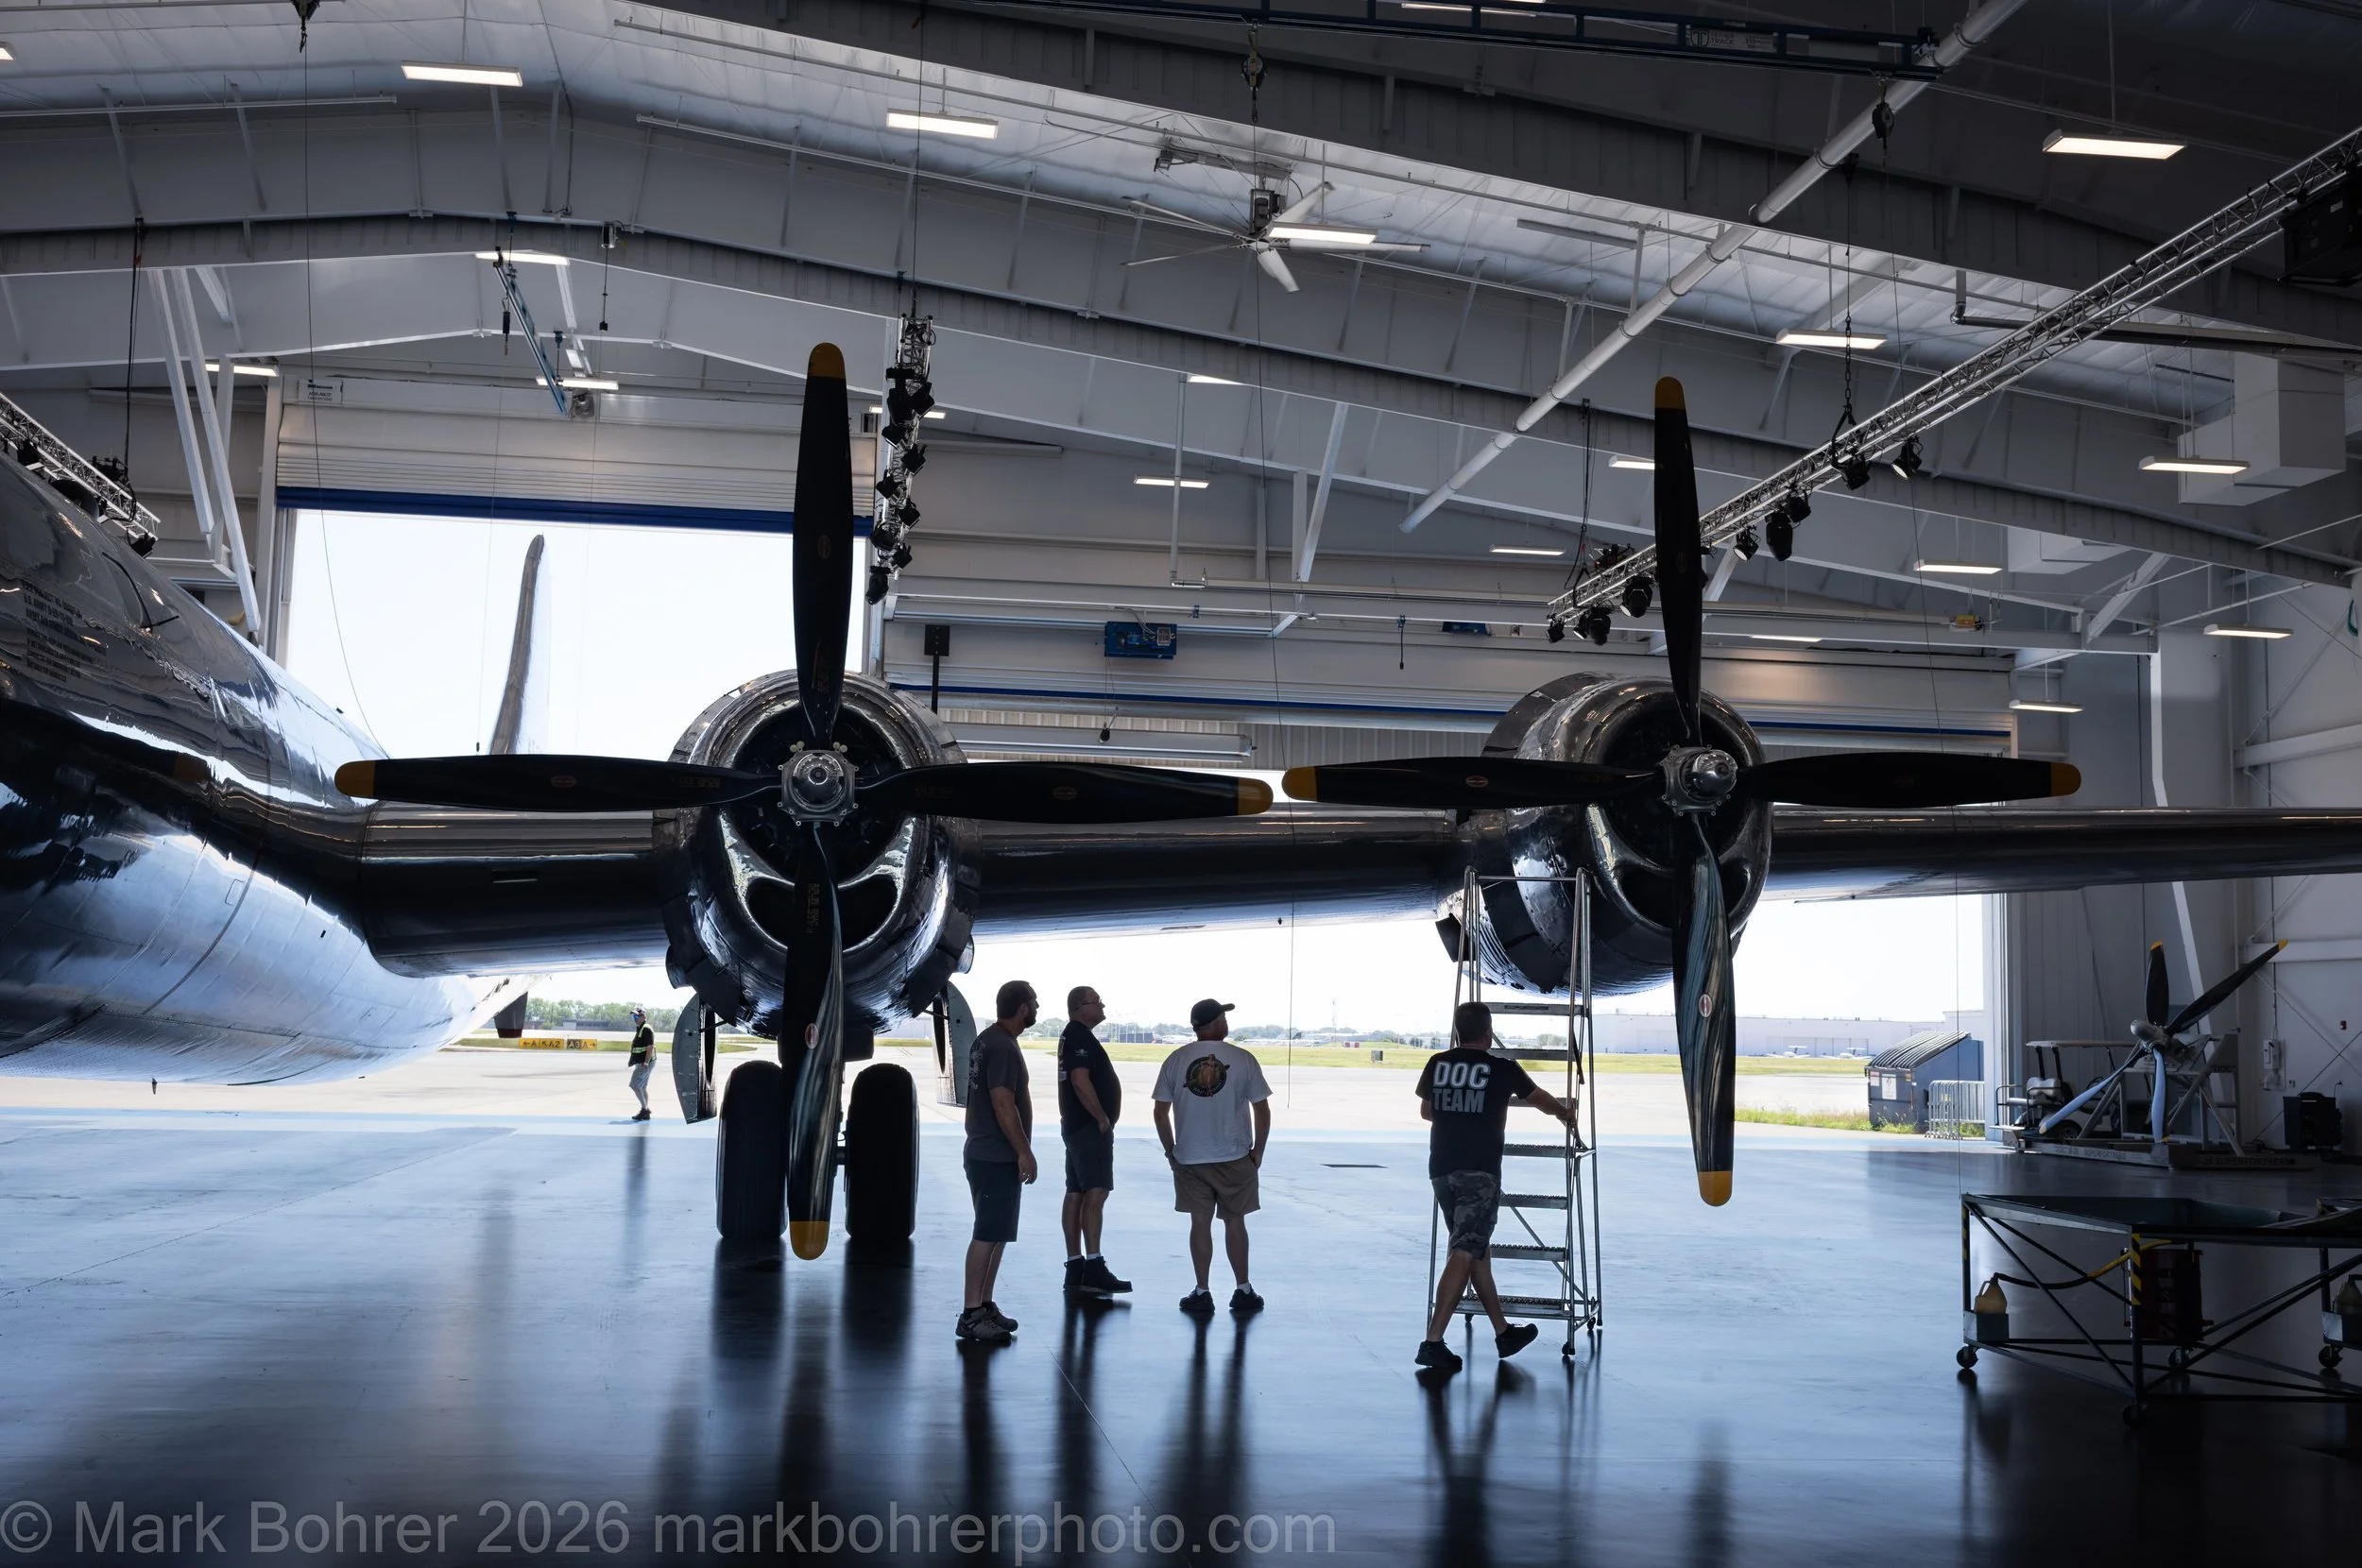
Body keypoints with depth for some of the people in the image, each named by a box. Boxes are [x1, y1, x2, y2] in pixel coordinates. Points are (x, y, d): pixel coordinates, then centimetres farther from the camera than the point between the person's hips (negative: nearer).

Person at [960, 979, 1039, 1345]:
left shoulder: (987, 1041, 14)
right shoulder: (1003, 1047, -18)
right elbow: (1004, 1105, -23)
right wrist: (1025, 1153, -19)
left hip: (985, 1153, 10)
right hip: (997, 1159, -10)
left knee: (995, 1234, 14)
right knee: (988, 1235, -8)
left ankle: (984, 1306, 19)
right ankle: (972, 1315, -7)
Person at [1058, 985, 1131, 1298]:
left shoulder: (1073, 1037, 19)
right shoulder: (1081, 1038, -14)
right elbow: (1080, 1081, -25)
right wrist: (1102, 1118, -18)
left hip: (1077, 1126, 11)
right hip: (1090, 1126, -11)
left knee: (1076, 1193, 9)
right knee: (1095, 1191, -14)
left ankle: (1075, 1267, 10)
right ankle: (1093, 1266, -19)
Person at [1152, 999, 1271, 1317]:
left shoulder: (1175, 1061, -1)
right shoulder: (1243, 1060, -6)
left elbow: (1161, 1112, 0)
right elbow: (1262, 1112, -4)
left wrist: (1171, 1150, 12)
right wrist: (1258, 1151, 8)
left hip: (1189, 1159, 1)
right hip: (1235, 1158, -1)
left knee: (1200, 1223, 7)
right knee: (1235, 1222, 10)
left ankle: (1202, 1294, 8)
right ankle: (1243, 1292, 16)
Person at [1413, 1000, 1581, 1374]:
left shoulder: (1437, 1064, 7)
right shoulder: (1502, 1069, -2)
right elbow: (1541, 1100, 17)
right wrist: (1566, 1113, 39)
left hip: (1442, 1170, 5)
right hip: (1479, 1172, -5)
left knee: (1479, 1249, 16)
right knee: (1464, 1254, -7)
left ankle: (1504, 1332, 27)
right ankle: (1433, 1342, -14)